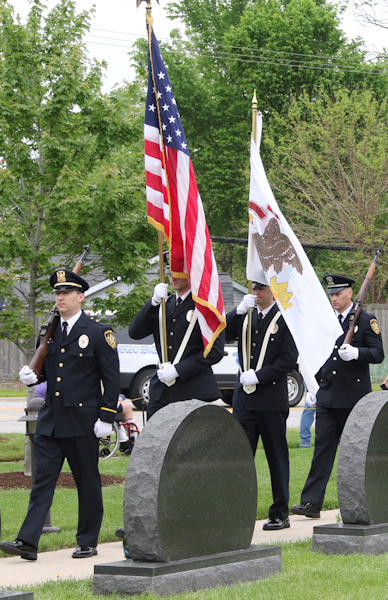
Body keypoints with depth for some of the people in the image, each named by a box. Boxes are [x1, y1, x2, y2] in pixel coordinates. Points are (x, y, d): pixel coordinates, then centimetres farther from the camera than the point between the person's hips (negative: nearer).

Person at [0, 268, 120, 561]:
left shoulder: (99, 333, -4)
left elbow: (112, 378, -5)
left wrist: (106, 417, -11)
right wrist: (32, 376, -1)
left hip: (83, 421, -5)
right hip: (50, 420, 5)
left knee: (88, 482, 5)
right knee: (42, 479, -2)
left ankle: (88, 543, 15)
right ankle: (28, 542, -7)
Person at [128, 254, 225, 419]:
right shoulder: (163, 305, 17)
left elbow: (215, 351, -9)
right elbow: (134, 333, 7)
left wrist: (177, 370, -14)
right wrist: (154, 302, -5)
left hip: (194, 393, -5)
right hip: (161, 393, 5)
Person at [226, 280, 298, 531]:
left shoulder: (285, 319, -3)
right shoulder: (245, 316, 12)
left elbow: (289, 359, -9)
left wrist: (258, 376, -14)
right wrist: (239, 311, -10)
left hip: (272, 400, -4)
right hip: (244, 399, 4)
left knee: (277, 458, 4)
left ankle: (280, 514, 11)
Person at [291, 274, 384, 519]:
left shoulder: (366, 320, -2)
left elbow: (378, 354, -7)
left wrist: (356, 353, -26)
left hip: (353, 397, -4)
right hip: (327, 396, 4)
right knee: (322, 447, -2)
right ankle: (311, 503, -7)